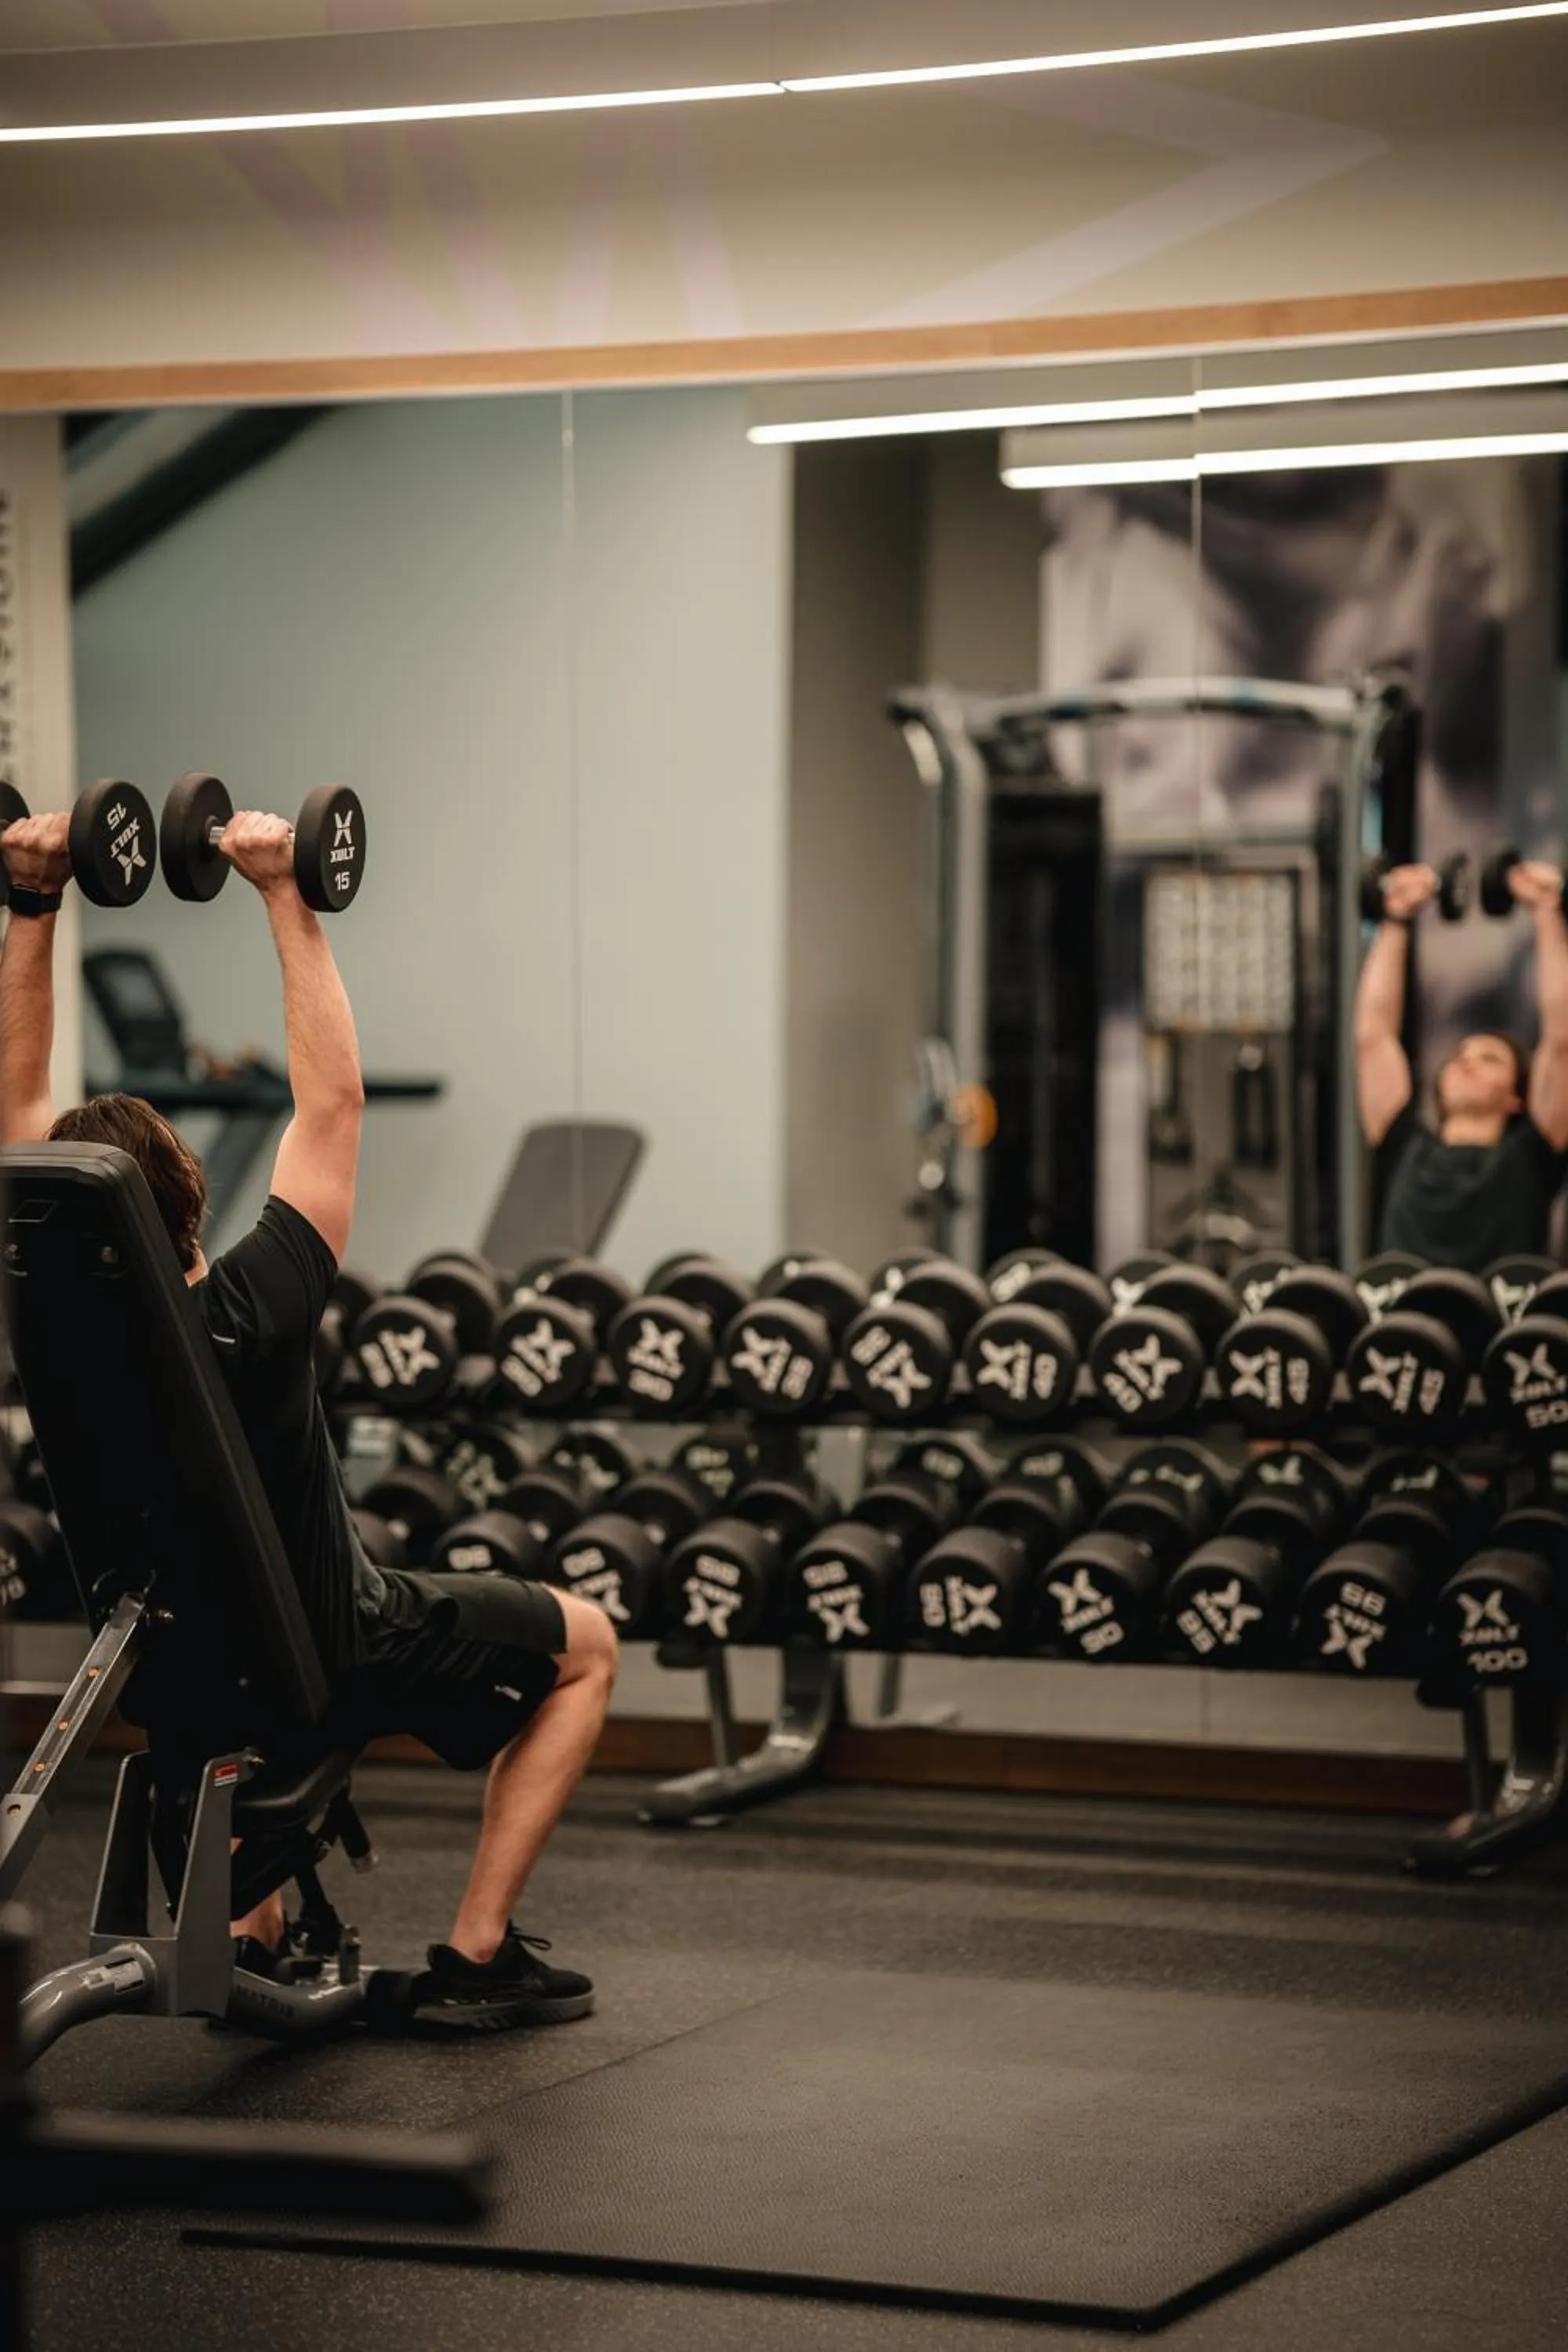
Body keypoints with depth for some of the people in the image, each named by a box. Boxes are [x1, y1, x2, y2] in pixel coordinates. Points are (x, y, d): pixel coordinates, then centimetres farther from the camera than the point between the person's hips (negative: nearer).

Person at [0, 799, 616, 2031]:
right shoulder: (246, 1321, -31)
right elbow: (333, 1099, -26)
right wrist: (287, 901, -26)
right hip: (343, 1662, -5)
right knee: (586, 1642, 19)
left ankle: (256, 1931, 30)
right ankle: (477, 1958, 10)